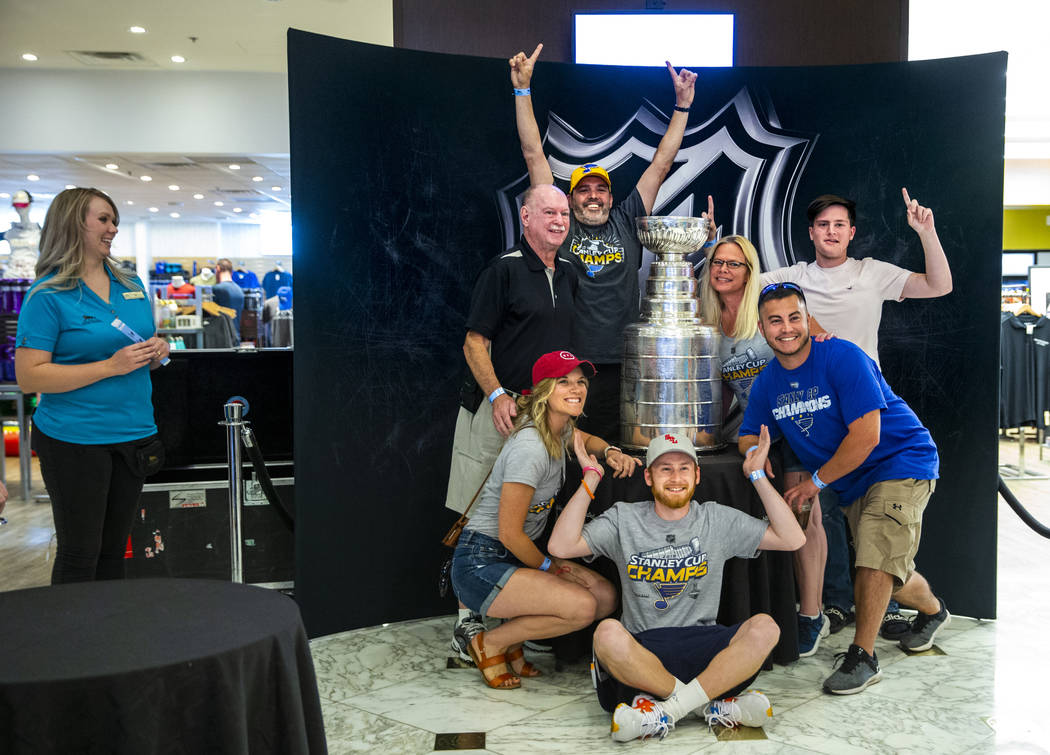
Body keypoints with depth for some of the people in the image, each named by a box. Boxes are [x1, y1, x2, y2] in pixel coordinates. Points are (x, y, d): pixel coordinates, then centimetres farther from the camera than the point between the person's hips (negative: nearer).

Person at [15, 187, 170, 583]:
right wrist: (111, 366, -21)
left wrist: (156, 352, -2)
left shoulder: (131, 285, 11)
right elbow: (29, 377, -16)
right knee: (79, 554, 2)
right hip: (75, 440, -6)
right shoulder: (48, 295, -9)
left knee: (113, 549, 15)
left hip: (134, 433, 6)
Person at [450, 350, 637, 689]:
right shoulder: (530, 447, -24)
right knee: (581, 607, -24)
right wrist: (547, 566, -5)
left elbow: (586, 439, 29)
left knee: (606, 597, -1)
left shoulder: (560, 427, 4)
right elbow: (509, 532, -22)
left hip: (514, 557, 9)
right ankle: (491, 644, -3)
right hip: (481, 563, -9)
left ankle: (511, 640, 11)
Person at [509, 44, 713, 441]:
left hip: (620, 366, 2)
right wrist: (523, 89, 6)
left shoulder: (626, 222, 12)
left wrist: (683, 104, 14)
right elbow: (534, 154, 7)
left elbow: (661, 163, 14)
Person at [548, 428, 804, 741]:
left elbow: (792, 539, 5)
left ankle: (665, 712, -25)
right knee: (608, 634, -35)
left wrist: (758, 476, 2)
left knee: (764, 628, -27)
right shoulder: (624, 520, 8)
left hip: (701, 646, 1)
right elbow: (560, 546, -4)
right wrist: (591, 478, -4)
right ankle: (715, 705, -21)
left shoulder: (717, 519, 11)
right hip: (641, 650, -1)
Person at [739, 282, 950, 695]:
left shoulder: (843, 358, -22)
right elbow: (748, 435, 8)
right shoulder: (767, 382, -1)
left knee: (875, 557, -20)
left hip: (901, 462, -7)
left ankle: (862, 657, -4)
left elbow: (866, 436, -26)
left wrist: (816, 481, -18)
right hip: (853, 482, 7)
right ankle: (932, 610, 47)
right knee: (887, 574, 15)